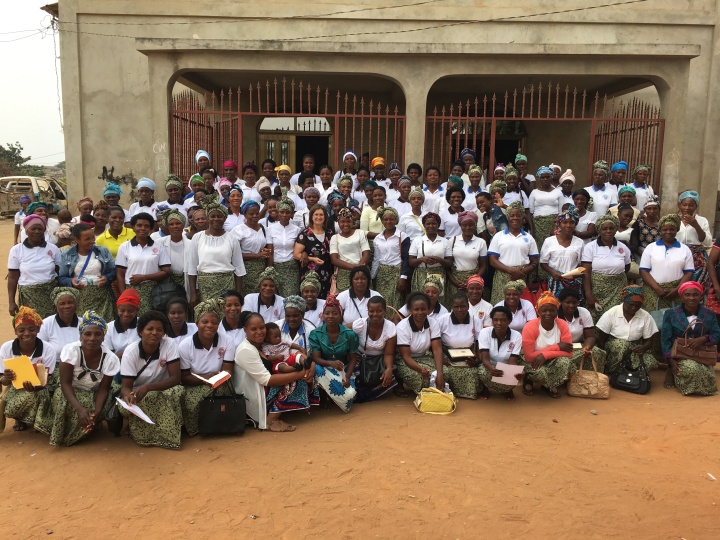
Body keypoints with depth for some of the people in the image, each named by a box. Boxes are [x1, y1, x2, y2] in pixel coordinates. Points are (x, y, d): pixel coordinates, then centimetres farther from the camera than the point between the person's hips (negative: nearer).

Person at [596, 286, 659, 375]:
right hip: (613, 348, -2)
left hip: (635, 349, 2)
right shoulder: (610, 313, -11)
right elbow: (601, 340, -7)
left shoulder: (646, 316, -5)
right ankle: (609, 373, -17)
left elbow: (649, 341, 2)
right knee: (621, 344, -37)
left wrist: (643, 347, -23)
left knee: (651, 364, -28)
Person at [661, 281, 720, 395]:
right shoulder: (671, 314, 3)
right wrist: (671, 360, -14)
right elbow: (665, 339, -1)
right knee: (692, 369, -36)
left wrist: (703, 339, -19)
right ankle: (673, 372, -5)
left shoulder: (709, 314, 10)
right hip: (679, 355, -3)